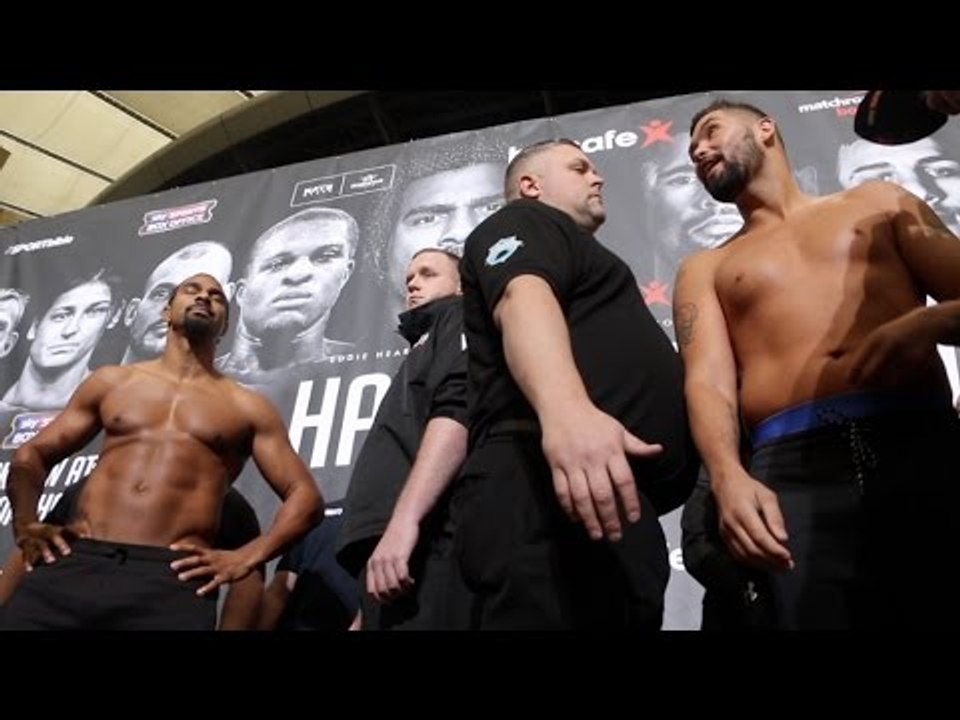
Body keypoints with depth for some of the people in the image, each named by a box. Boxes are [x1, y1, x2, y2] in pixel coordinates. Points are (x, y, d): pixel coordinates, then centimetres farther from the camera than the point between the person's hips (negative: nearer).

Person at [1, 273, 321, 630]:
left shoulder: (247, 407, 10)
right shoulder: (111, 381, 19)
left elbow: (304, 494, 6)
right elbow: (32, 454, 23)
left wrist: (246, 558, -7)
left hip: (172, 575, -2)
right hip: (76, 561, 3)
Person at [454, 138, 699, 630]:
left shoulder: (578, 257, 38)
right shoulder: (524, 222, 9)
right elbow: (523, 299, -16)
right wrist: (565, 406, -35)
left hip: (617, 500, 10)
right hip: (544, 485, -10)